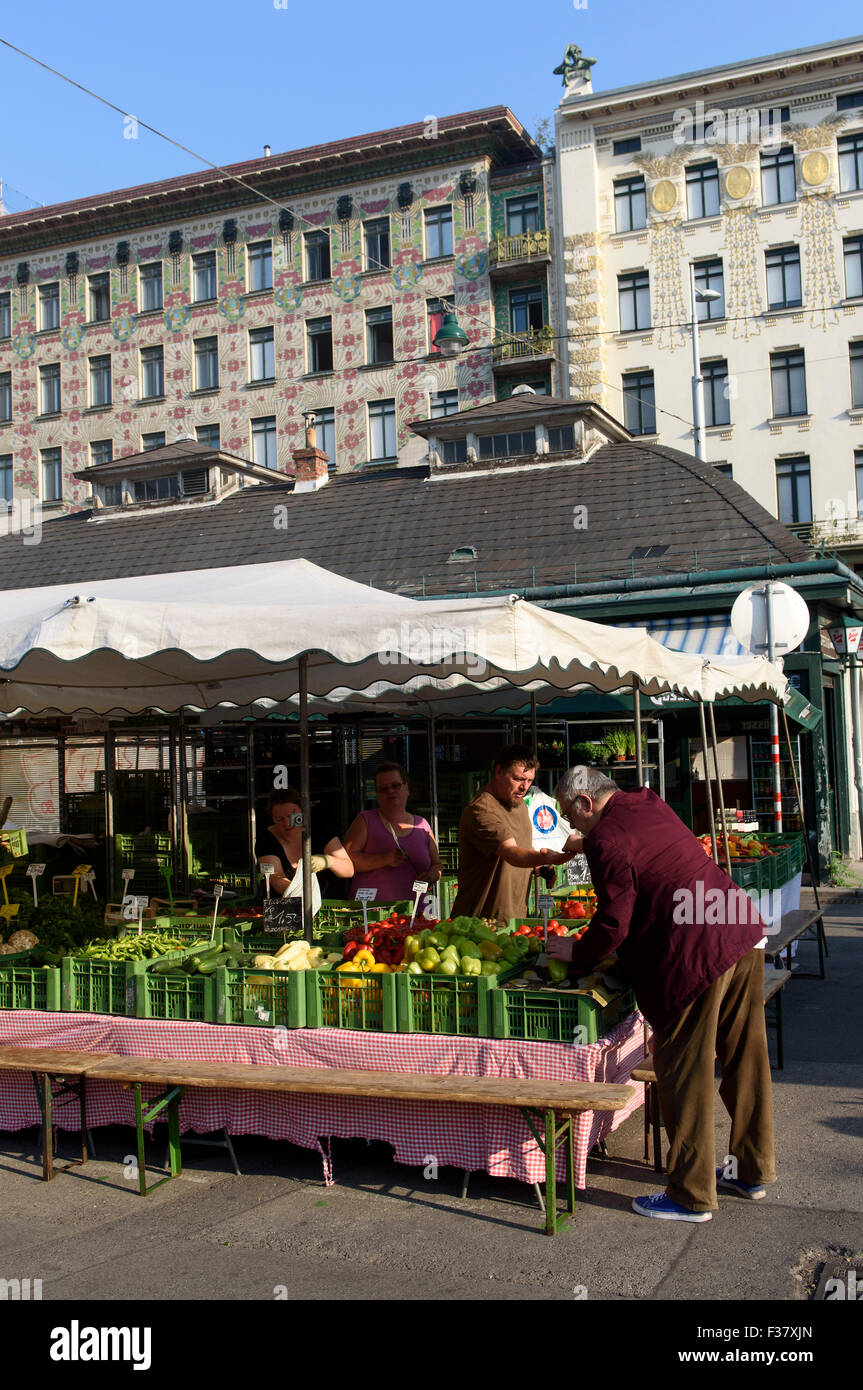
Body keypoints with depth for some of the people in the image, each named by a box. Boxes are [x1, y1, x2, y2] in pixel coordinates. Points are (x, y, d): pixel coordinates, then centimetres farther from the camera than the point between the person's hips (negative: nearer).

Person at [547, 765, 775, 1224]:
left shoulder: (605, 838, -12)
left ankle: (692, 1196, 13)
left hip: (696, 957, -9)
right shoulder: (648, 804, 15)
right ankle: (751, 1171, 32)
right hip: (744, 936, 9)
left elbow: (614, 923, -10)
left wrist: (576, 954, 6)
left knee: (683, 1078, 3)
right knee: (745, 1061, 18)